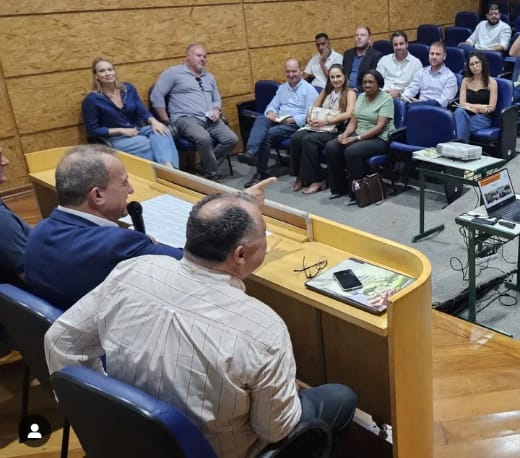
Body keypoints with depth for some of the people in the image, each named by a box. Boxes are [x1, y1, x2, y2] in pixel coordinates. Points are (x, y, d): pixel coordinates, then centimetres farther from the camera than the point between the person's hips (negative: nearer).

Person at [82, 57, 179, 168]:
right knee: (153, 146, -30)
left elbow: (143, 112, 5)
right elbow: (92, 131, -6)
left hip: (138, 131, 4)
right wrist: (121, 130, -14)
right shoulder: (92, 99, -7)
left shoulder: (128, 88, 7)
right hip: (115, 139, -4)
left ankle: (169, 167, -51)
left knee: (161, 133, -30)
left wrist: (153, 121, -19)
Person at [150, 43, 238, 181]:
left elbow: (217, 99, 29)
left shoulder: (209, 77, 23)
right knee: (204, 138, -36)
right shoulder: (173, 73, 2)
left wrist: (216, 110, 4)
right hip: (185, 119, -6)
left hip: (210, 119, 6)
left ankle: (207, 166, -1)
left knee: (231, 139, -16)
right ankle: (212, 176, -17)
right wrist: (166, 121, -7)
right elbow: (156, 96, -3)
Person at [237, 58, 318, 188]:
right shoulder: (282, 88, 22)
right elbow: (272, 106, 18)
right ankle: (251, 152, -50)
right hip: (278, 121, 6)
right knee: (261, 119, -27)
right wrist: (271, 112, -6)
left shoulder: (309, 90, 0)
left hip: (296, 125, -6)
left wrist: (292, 120, -20)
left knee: (267, 134, -29)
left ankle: (261, 173, -20)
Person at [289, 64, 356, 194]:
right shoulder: (326, 91, 24)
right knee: (296, 138, -25)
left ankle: (317, 179, -22)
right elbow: (313, 108, 20)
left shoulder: (350, 93, 6)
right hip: (316, 126, 6)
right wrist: (310, 118, -5)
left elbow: (348, 114, -11)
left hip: (334, 129, -5)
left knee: (308, 139, -33)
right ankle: (300, 176, -14)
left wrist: (326, 121, -19)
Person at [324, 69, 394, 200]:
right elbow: (353, 122, 11)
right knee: (330, 147, -16)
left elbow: (380, 126, -16)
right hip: (358, 135, 7)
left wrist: (358, 138, -24)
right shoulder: (361, 97, 14)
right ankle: (339, 188, -5)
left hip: (379, 139, -7)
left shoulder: (386, 99, -7)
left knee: (351, 151, -34)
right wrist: (345, 134, -10)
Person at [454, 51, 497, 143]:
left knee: (461, 126, -34)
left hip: (483, 118, -3)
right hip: (467, 115, 3)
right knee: (459, 111, -34)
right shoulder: (466, 81, 14)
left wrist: (470, 106, -7)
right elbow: (462, 104, 4)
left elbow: (491, 108, -2)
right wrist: (480, 107, -8)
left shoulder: (491, 82, 5)